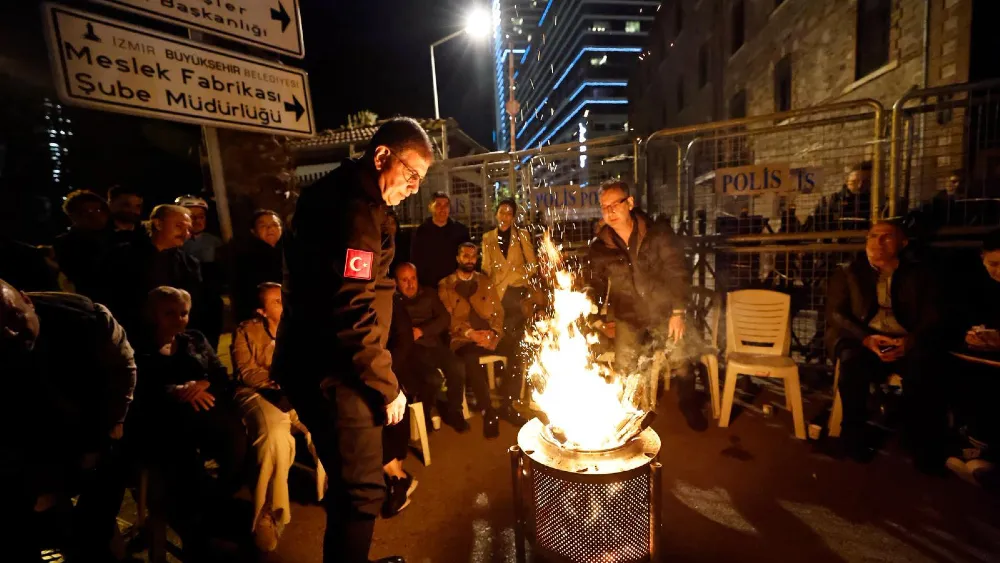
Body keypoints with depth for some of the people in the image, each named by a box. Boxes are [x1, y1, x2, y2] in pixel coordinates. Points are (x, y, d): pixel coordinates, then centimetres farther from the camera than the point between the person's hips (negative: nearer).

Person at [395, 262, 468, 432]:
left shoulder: (429, 294, 15)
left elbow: (445, 319, 4)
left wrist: (422, 331, -9)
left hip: (433, 344, 4)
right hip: (411, 349, -4)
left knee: (457, 368, -25)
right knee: (432, 378, -30)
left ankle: (453, 412, -3)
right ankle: (424, 415, 0)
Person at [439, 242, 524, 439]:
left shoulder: (485, 282, 19)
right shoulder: (445, 285, 9)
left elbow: (498, 311, 12)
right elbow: (448, 318, -1)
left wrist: (493, 332, -8)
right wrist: (470, 333, -16)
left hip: (489, 335, 4)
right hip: (463, 338, -3)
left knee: (516, 352, -24)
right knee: (471, 360, -36)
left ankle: (507, 405, -6)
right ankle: (488, 410, -16)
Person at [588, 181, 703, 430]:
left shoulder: (658, 234, -9)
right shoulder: (599, 247, -5)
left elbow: (678, 272, -5)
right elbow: (598, 287, 9)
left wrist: (678, 312, -8)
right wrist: (607, 319, 11)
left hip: (664, 312, -1)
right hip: (628, 317, 1)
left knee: (681, 360, 3)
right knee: (622, 369, -5)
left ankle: (690, 405, 30)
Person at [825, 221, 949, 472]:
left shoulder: (919, 275, 16)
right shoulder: (847, 274, 13)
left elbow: (933, 317, 5)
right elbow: (835, 314, 2)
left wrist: (911, 340, -19)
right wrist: (866, 338, -18)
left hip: (907, 343, 1)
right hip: (861, 341, -1)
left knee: (923, 363, -33)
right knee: (853, 360, -34)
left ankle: (923, 442, -18)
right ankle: (854, 435, -17)